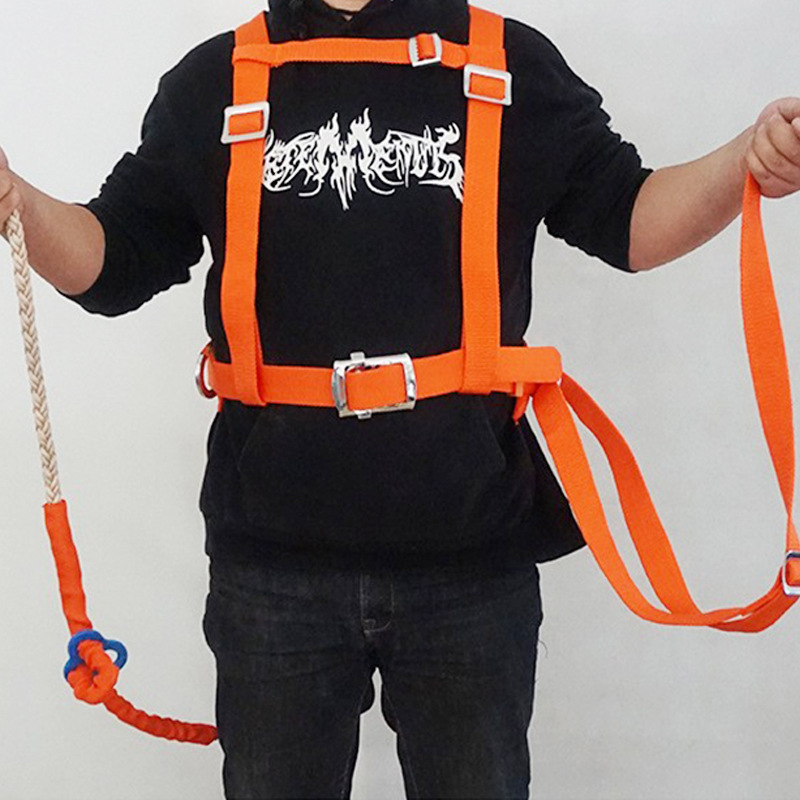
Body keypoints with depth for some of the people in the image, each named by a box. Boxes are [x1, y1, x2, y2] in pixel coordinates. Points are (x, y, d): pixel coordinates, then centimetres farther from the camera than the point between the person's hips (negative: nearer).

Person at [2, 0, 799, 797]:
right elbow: (116, 261, 6)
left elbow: (627, 219, 5)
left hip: (473, 557, 0)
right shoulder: (212, 82, 7)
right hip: (273, 563, 1)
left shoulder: (515, 66, 5)